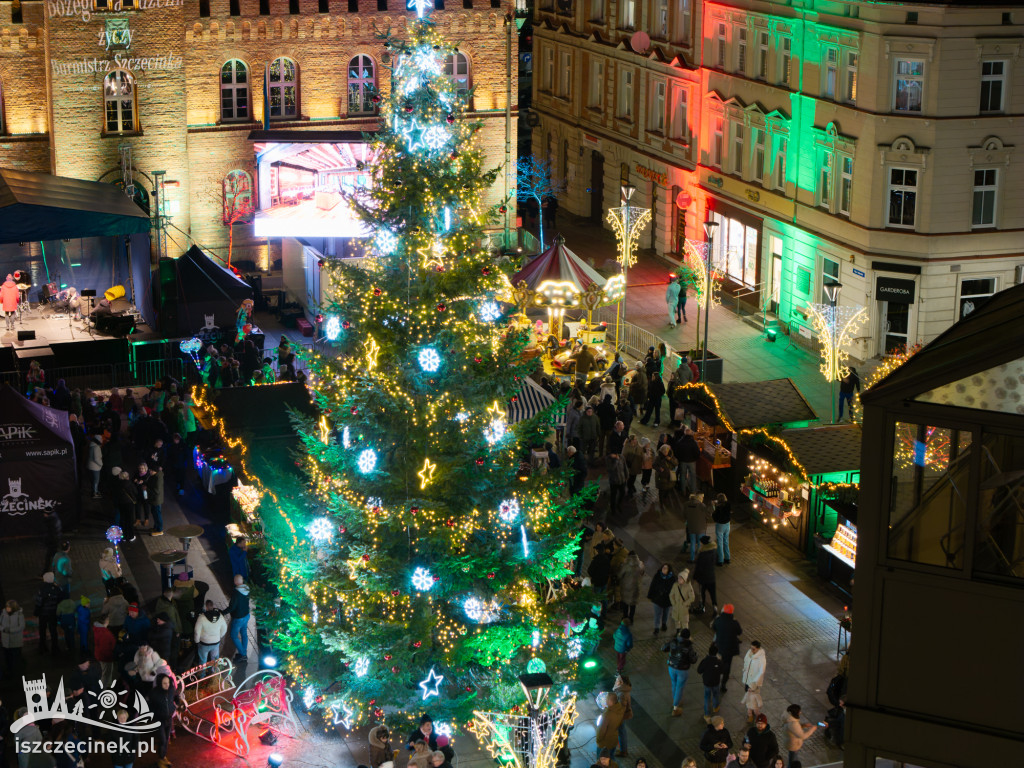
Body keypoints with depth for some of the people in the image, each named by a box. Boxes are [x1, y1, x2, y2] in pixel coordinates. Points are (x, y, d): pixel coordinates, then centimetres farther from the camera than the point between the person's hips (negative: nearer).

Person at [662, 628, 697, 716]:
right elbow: (693, 661, -17)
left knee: (674, 684, 29)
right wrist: (695, 654, 5)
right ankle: (675, 709, 24)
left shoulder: (673, 641, -15)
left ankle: (676, 702, 50)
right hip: (683, 670, -4)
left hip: (672, 667, 4)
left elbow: (663, 648, 2)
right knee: (679, 688, 14)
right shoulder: (689, 646, -26)